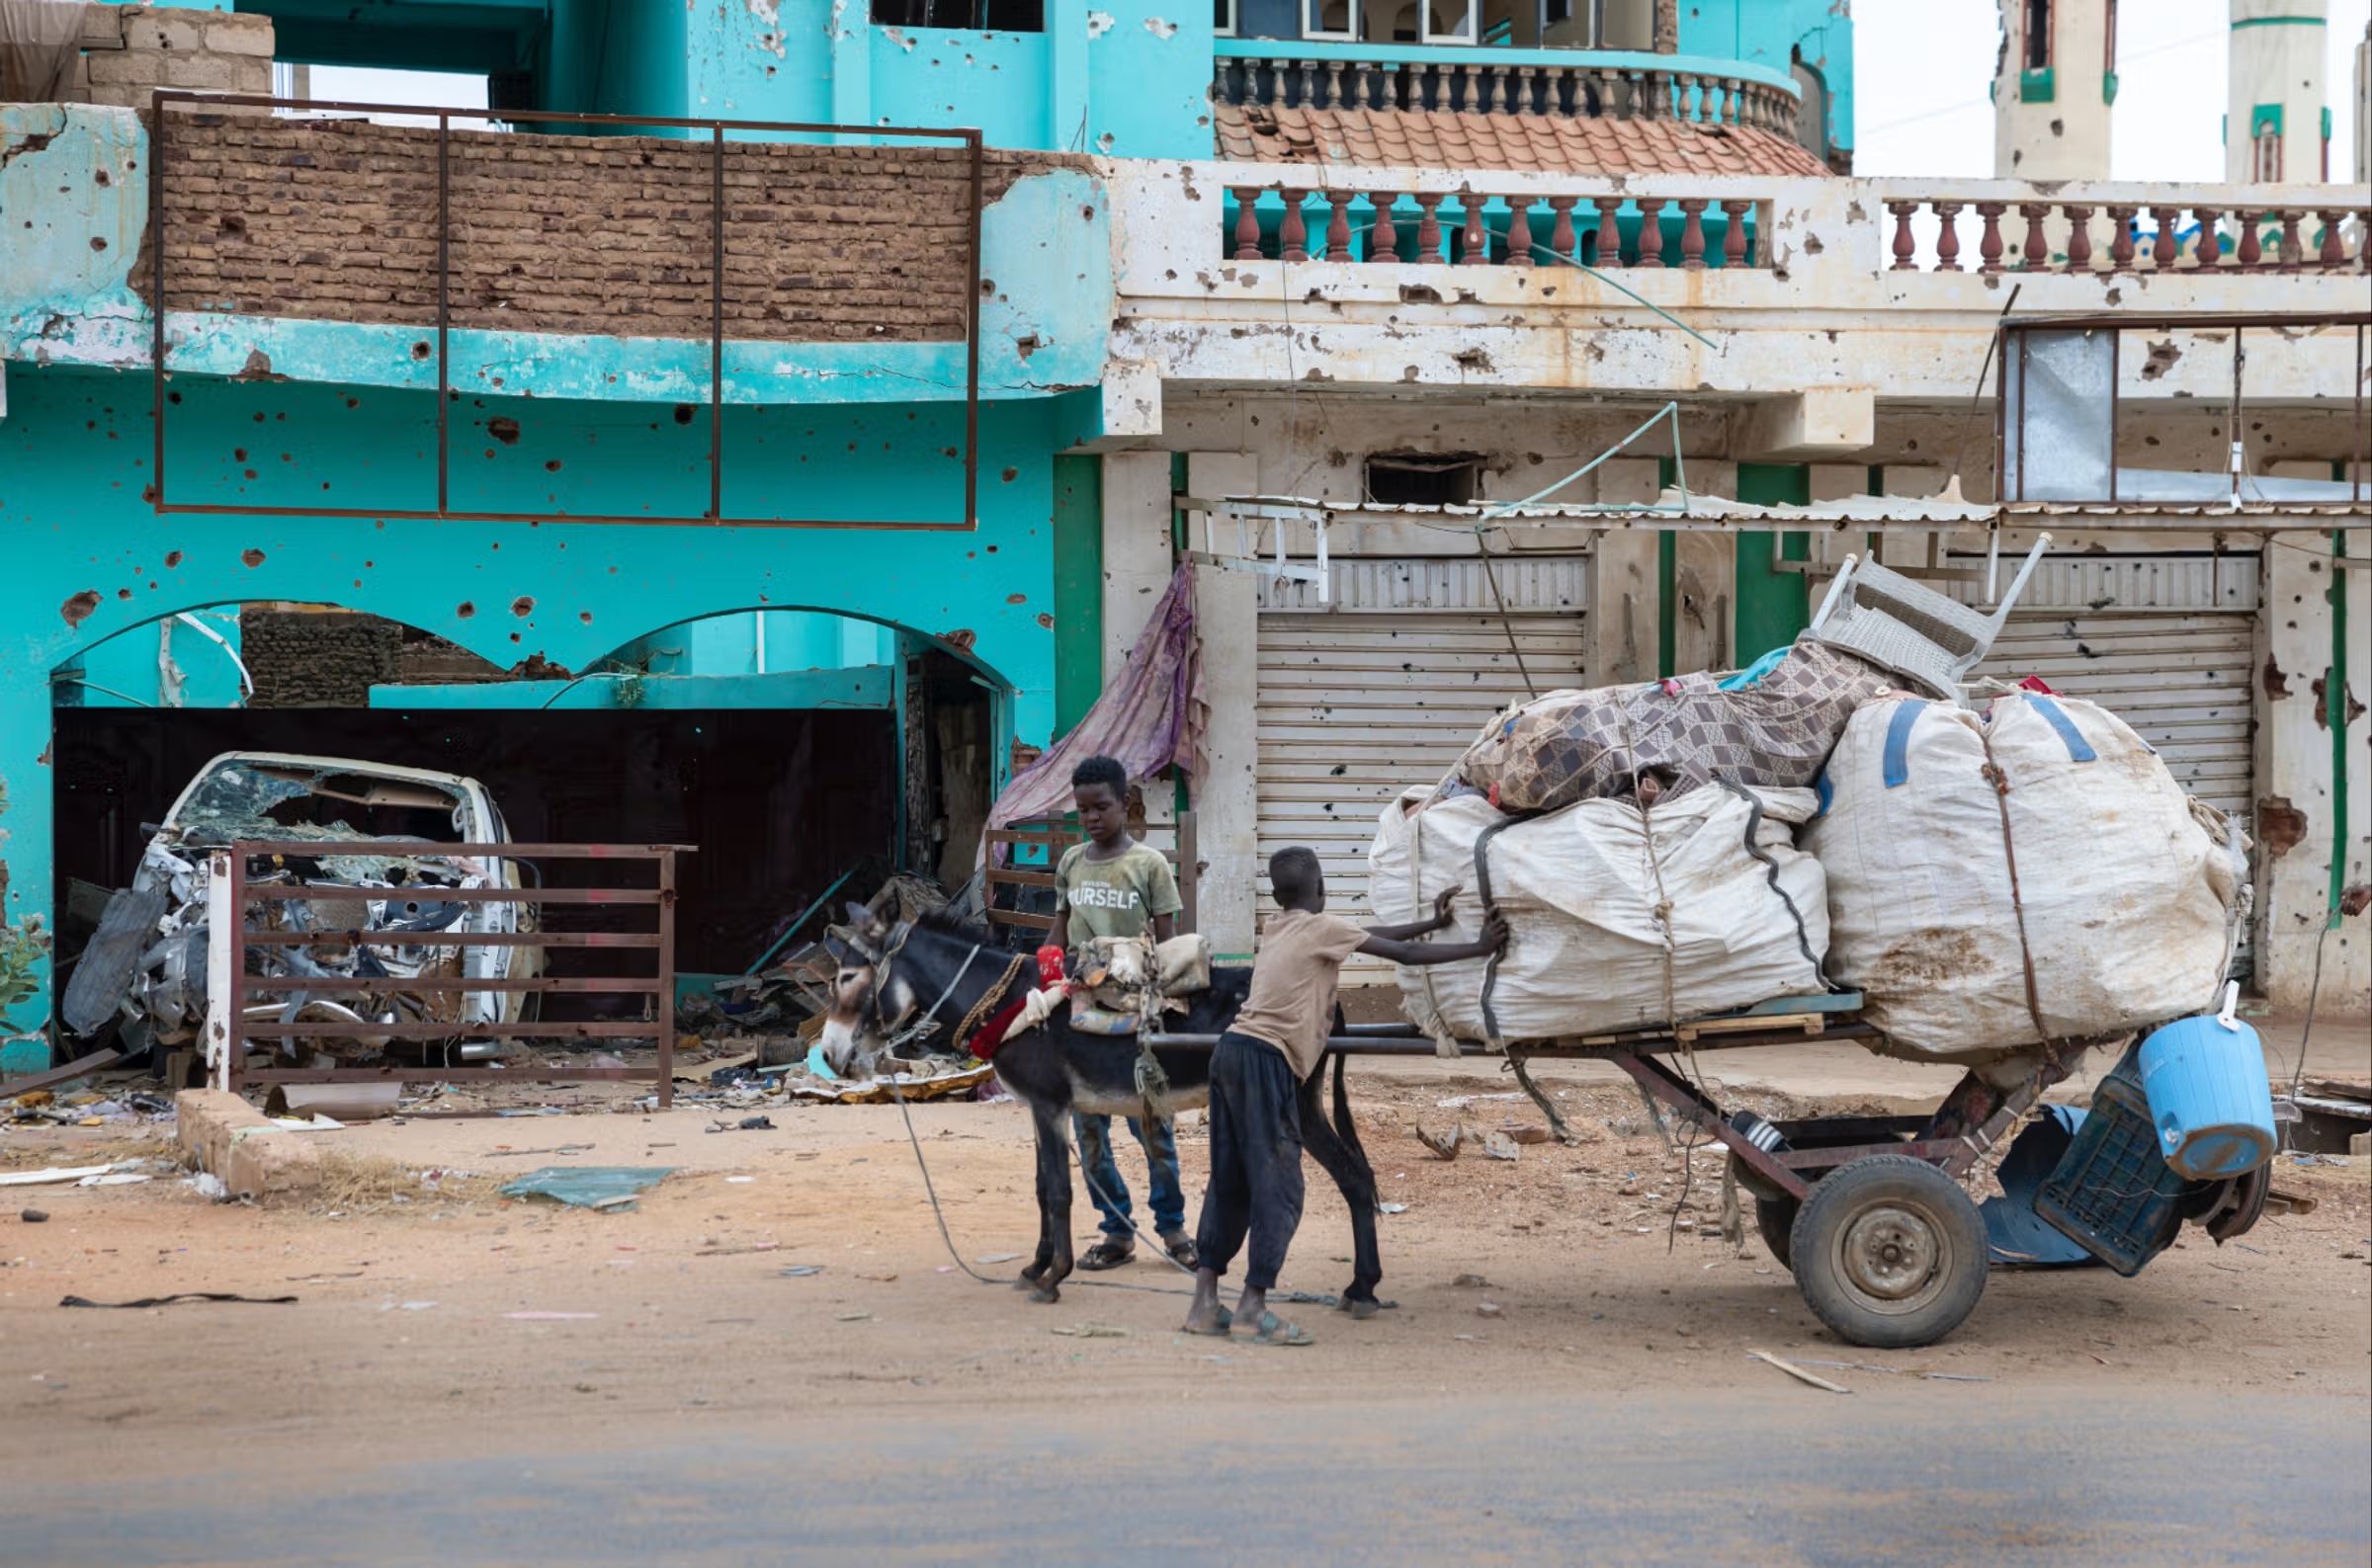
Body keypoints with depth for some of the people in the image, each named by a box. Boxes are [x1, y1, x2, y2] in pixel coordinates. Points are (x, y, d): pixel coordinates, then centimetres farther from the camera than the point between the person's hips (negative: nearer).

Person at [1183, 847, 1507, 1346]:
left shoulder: (1277, 929, 22)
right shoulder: (1323, 927, -1)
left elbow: (1366, 935, 29)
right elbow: (1405, 954, 0)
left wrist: (1433, 923, 34)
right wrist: (1479, 948, 8)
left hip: (1232, 1050, 8)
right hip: (1265, 1060, -8)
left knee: (1230, 1180, 11)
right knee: (1278, 1186, -5)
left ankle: (1205, 1301, 10)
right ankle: (1254, 1302, -8)